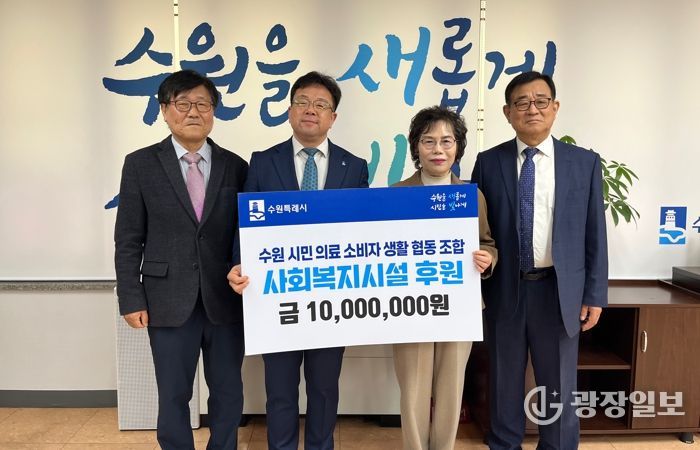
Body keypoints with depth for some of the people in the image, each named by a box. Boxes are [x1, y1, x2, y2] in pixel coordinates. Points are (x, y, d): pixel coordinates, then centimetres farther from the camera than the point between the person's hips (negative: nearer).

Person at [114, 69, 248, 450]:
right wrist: (131, 299, -4)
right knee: (173, 396, 11)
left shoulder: (235, 166, 5)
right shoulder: (140, 164, 2)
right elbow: (128, 239, 1)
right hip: (169, 301, -1)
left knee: (228, 393, 12)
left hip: (225, 300, 2)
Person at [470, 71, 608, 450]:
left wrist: (594, 295, 0)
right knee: (505, 381, 15)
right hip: (503, 289, 0)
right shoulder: (488, 162, 1)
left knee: (557, 385, 15)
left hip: (559, 291, 0)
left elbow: (595, 234, 2)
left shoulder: (584, 162, 1)